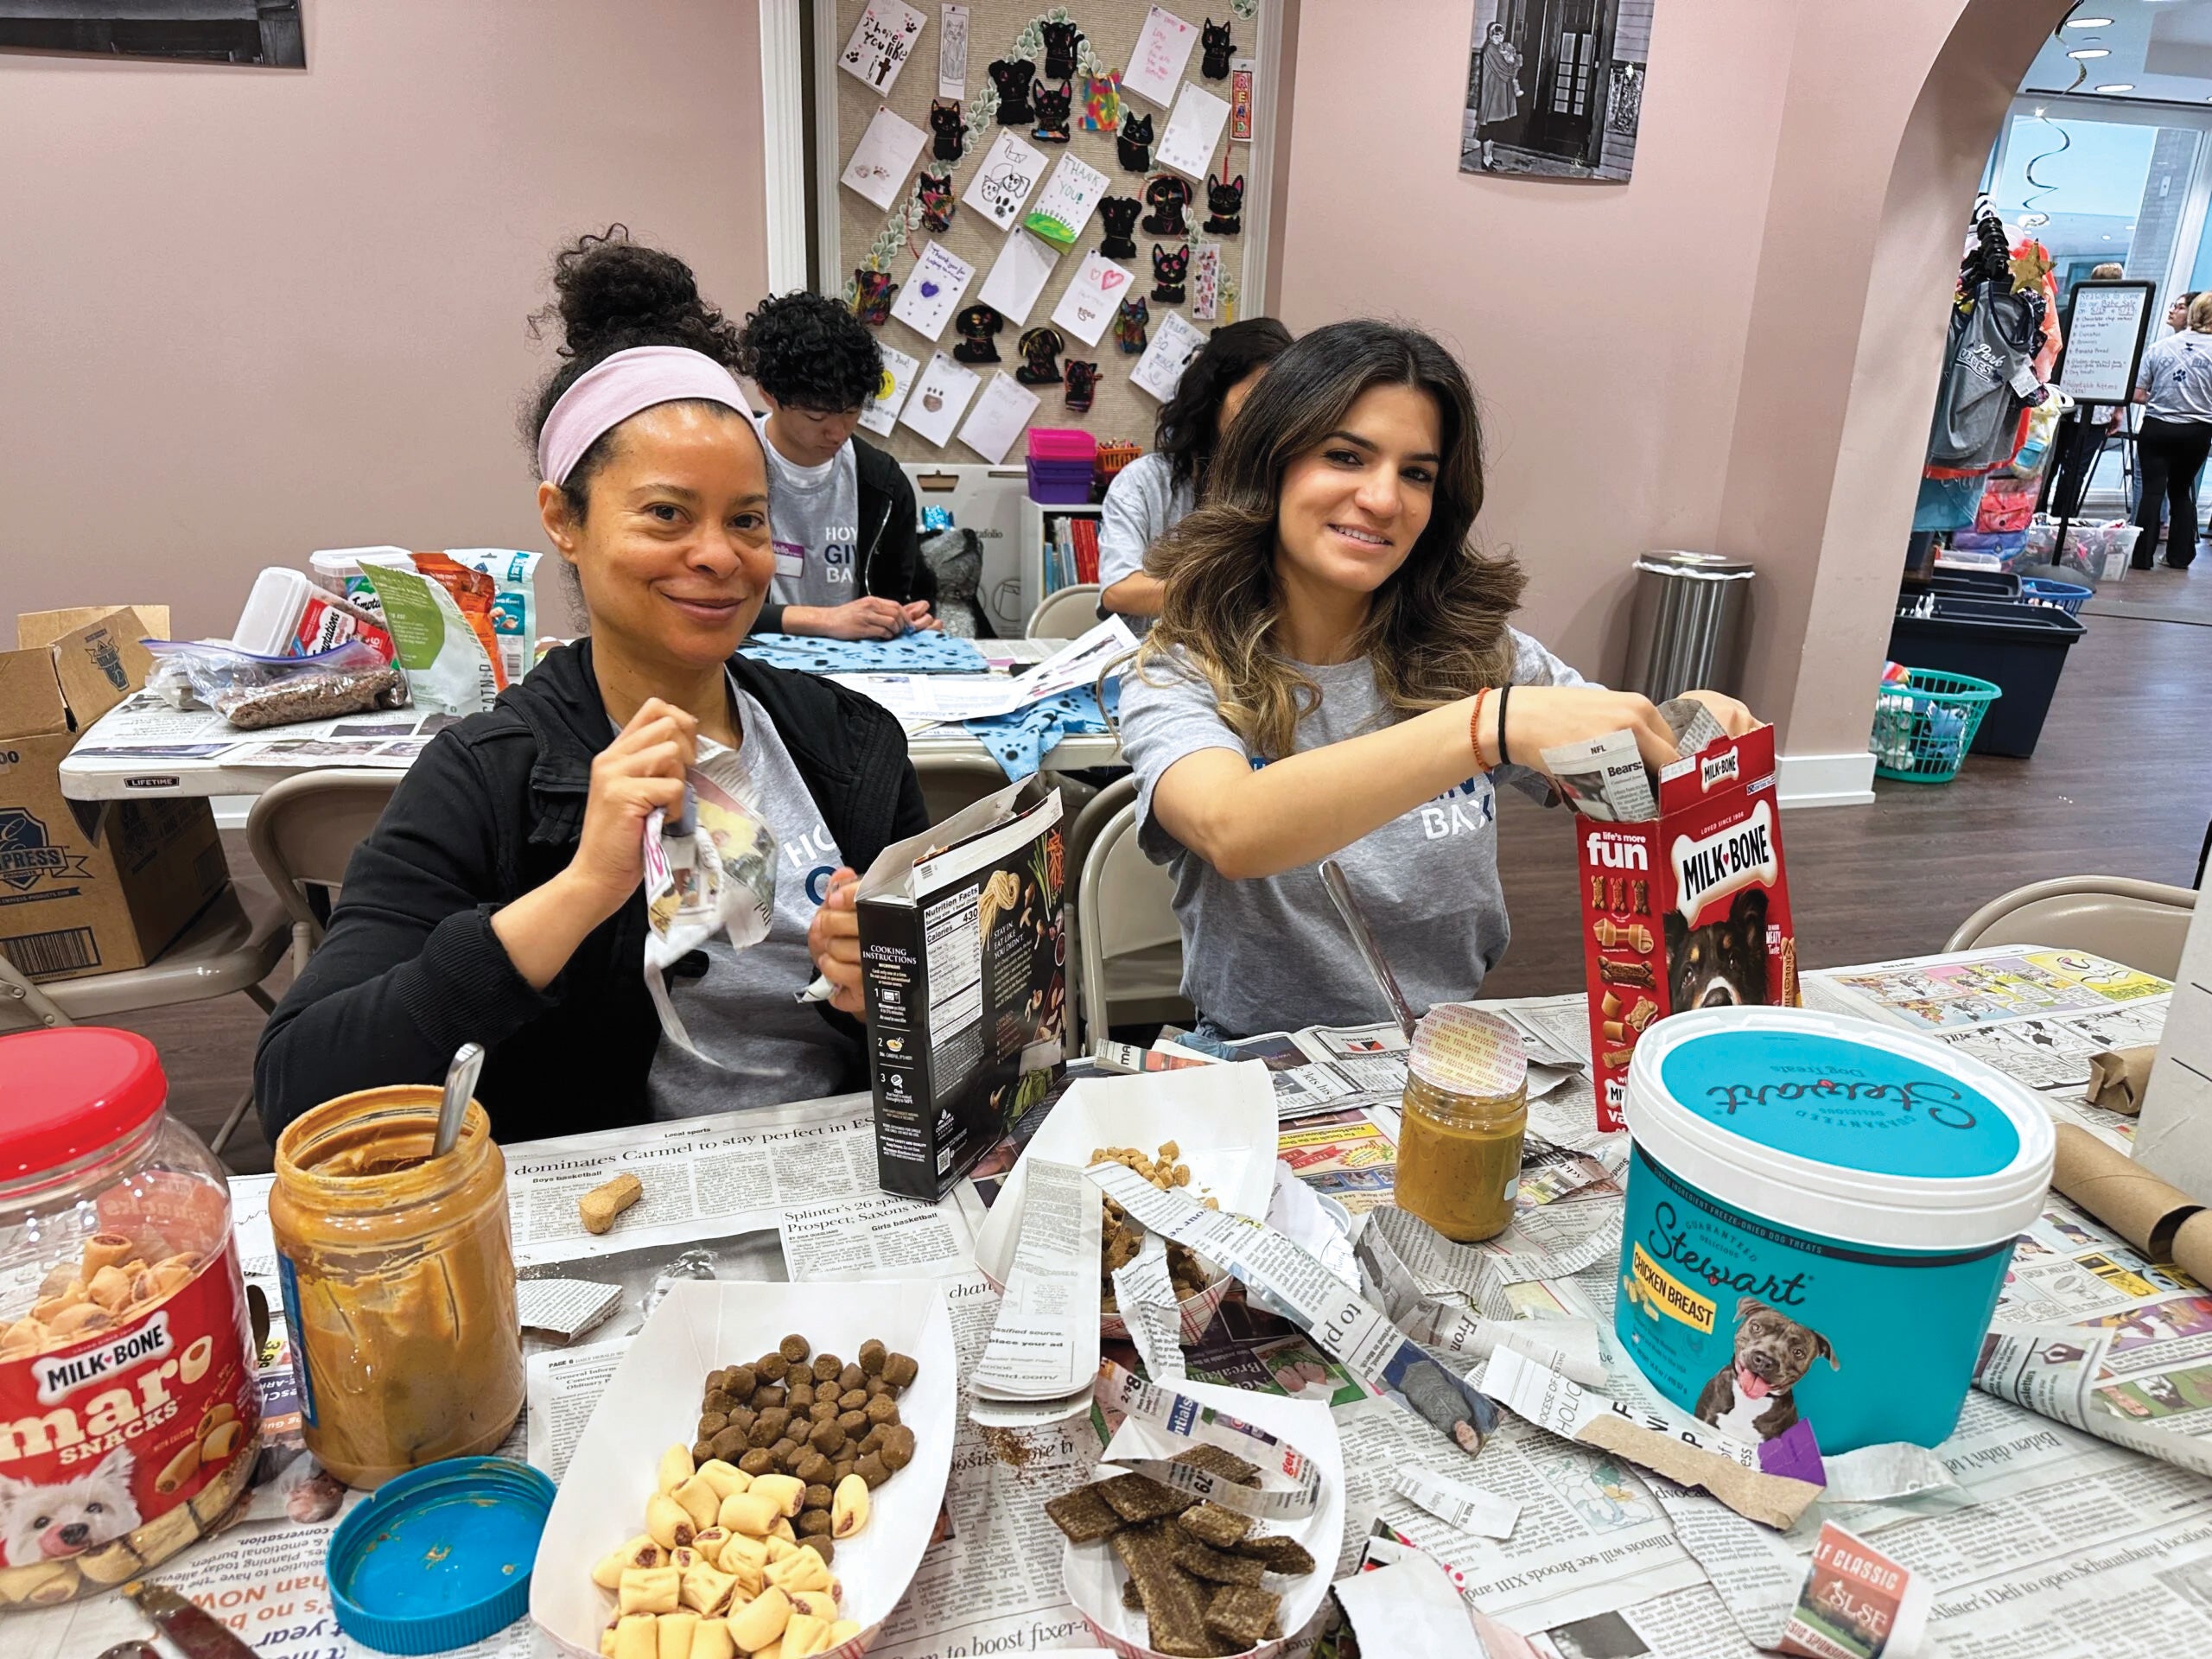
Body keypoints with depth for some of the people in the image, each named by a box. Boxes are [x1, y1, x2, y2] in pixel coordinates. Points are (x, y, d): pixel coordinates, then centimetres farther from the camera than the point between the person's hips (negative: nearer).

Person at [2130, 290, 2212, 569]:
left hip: (2157, 428, -1)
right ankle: (2179, 555, 19)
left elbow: (2137, 394, -3)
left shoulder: (2160, 347, -2)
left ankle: (2142, 556, -5)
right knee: (2181, 490, 16)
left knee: (2153, 490, 0)